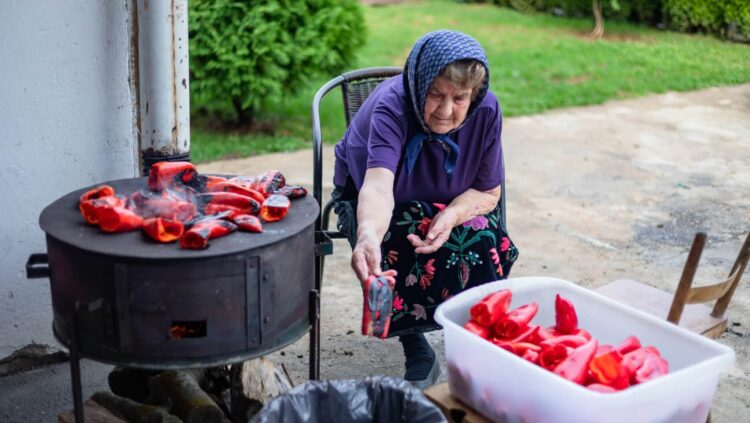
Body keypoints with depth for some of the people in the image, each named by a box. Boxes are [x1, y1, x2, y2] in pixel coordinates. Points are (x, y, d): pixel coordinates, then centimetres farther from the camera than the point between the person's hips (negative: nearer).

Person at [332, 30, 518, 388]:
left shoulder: (486, 110, -22)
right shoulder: (391, 105, -34)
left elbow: (488, 192, -13)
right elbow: (378, 185, -50)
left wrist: (452, 215, -35)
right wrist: (368, 236, -72)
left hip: (454, 203, 3)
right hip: (376, 200, -2)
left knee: (481, 240, -27)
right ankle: (416, 351, -10)